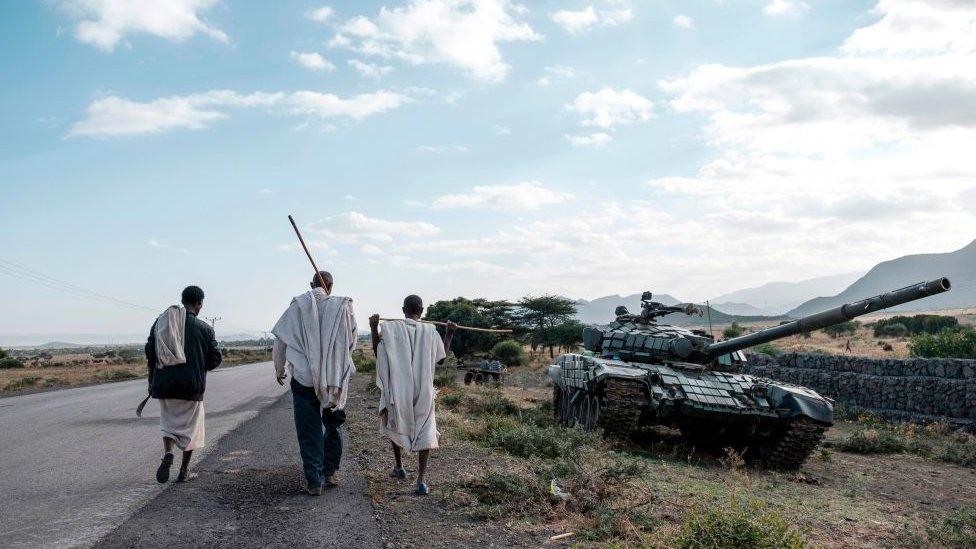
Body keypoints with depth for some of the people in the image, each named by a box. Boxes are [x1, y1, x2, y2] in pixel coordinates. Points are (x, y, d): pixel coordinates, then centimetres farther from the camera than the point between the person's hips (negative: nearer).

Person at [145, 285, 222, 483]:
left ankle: (167, 453, -10)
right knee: (190, 425, 12)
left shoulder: (160, 322, 5)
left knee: (168, 422, 18)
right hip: (192, 385, -3)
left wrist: (152, 380, 15)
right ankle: (184, 471, 15)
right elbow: (215, 358, -2)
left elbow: (150, 352, 6)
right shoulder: (204, 328, -4)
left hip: (164, 383, 3)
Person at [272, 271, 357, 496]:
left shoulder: (298, 305, -2)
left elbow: (280, 341, 3)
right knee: (333, 426, 19)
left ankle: (314, 481, 5)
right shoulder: (343, 307, -2)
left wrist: (279, 370, 17)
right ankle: (330, 472, 23)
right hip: (336, 379, 1)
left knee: (309, 431, 6)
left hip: (304, 378, -1)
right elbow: (352, 342, 6)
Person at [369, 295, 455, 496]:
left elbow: (378, 353, 0)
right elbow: (441, 358, 5)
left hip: (398, 389, 0)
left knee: (395, 426, 25)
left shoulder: (391, 328, -8)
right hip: (423, 391, 0)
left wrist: (374, 329, -2)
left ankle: (399, 467, 34)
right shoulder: (430, 331, -5)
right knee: (425, 432, 5)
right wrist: (449, 334, 11)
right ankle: (421, 480, -5)